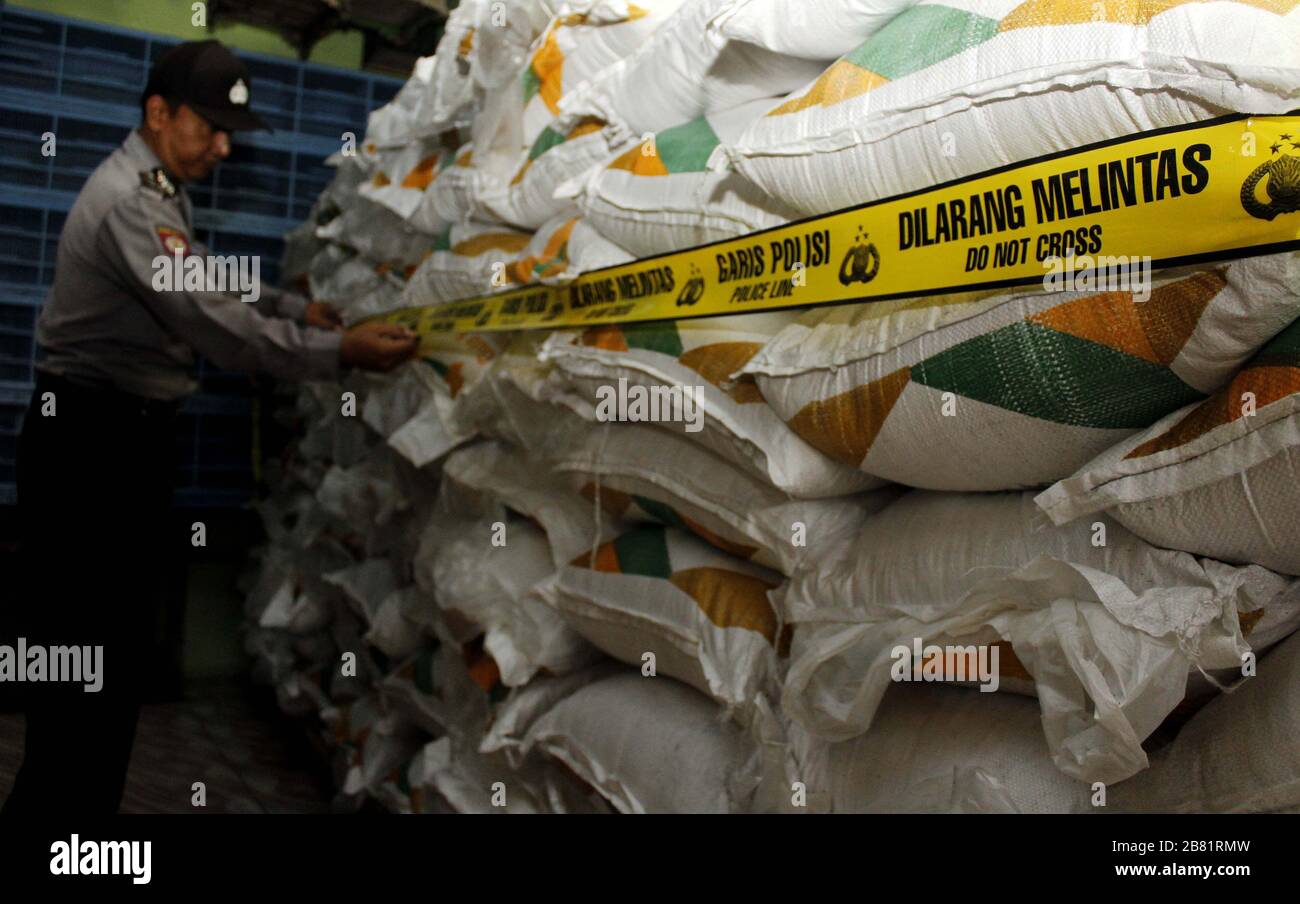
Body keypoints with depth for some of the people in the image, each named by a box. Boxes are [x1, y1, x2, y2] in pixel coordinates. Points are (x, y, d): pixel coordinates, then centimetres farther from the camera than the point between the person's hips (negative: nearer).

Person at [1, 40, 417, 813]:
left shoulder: (165, 191, 15)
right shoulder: (125, 200, -19)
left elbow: (212, 288, 22)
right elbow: (213, 323, -27)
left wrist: (298, 309, 10)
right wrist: (340, 352, -26)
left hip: (135, 431, 10)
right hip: (88, 437, -10)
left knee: (123, 635, 15)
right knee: (78, 642, -4)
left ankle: (95, 798, 27)